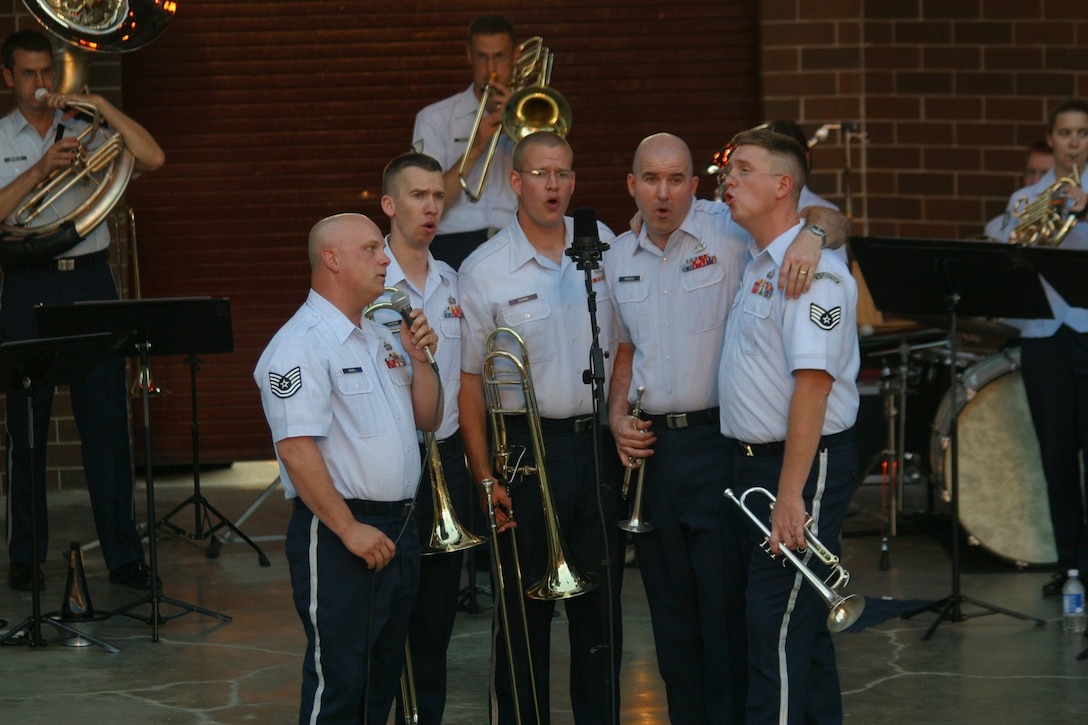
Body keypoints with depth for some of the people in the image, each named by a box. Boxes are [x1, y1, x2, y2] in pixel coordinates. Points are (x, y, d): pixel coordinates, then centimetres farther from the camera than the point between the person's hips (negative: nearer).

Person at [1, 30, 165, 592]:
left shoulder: (87, 130, 10)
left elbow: (152, 159, -3)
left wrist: (101, 106, -7)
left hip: (89, 278, 1)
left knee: (106, 421, -1)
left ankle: (123, 555, 3)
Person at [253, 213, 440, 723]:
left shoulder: (379, 338, 15)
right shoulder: (301, 345, -13)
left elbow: (424, 418, 20)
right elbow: (296, 450, -21)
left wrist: (420, 359, 3)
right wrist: (350, 529, -22)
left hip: (397, 527, 9)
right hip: (338, 535, -9)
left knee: (383, 677, 14)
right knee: (338, 680, -4)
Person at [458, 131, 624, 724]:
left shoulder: (602, 246, 5)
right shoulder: (482, 270, -5)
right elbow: (468, 380, -4)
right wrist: (484, 477, -8)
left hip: (598, 445, 3)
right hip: (528, 446, -3)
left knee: (601, 604, 10)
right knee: (526, 610, 3)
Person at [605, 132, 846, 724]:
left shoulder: (730, 231, -6)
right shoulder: (619, 258, 12)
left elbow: (832, 222, -10)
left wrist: (812, 232, -32)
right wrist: (618, 418, 8)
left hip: (718, 438, -5)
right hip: (652, 447, 6)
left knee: (725, 604, -4)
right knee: (670, 609, 13)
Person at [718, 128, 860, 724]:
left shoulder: (811, 272, -17)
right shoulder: (754, 263, 15)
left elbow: (813, 384, -24)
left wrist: (791, 495, -26)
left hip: (807, 464, -10)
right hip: (754, 455, 10)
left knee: (777, 629, -9)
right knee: (801, 624, 16)